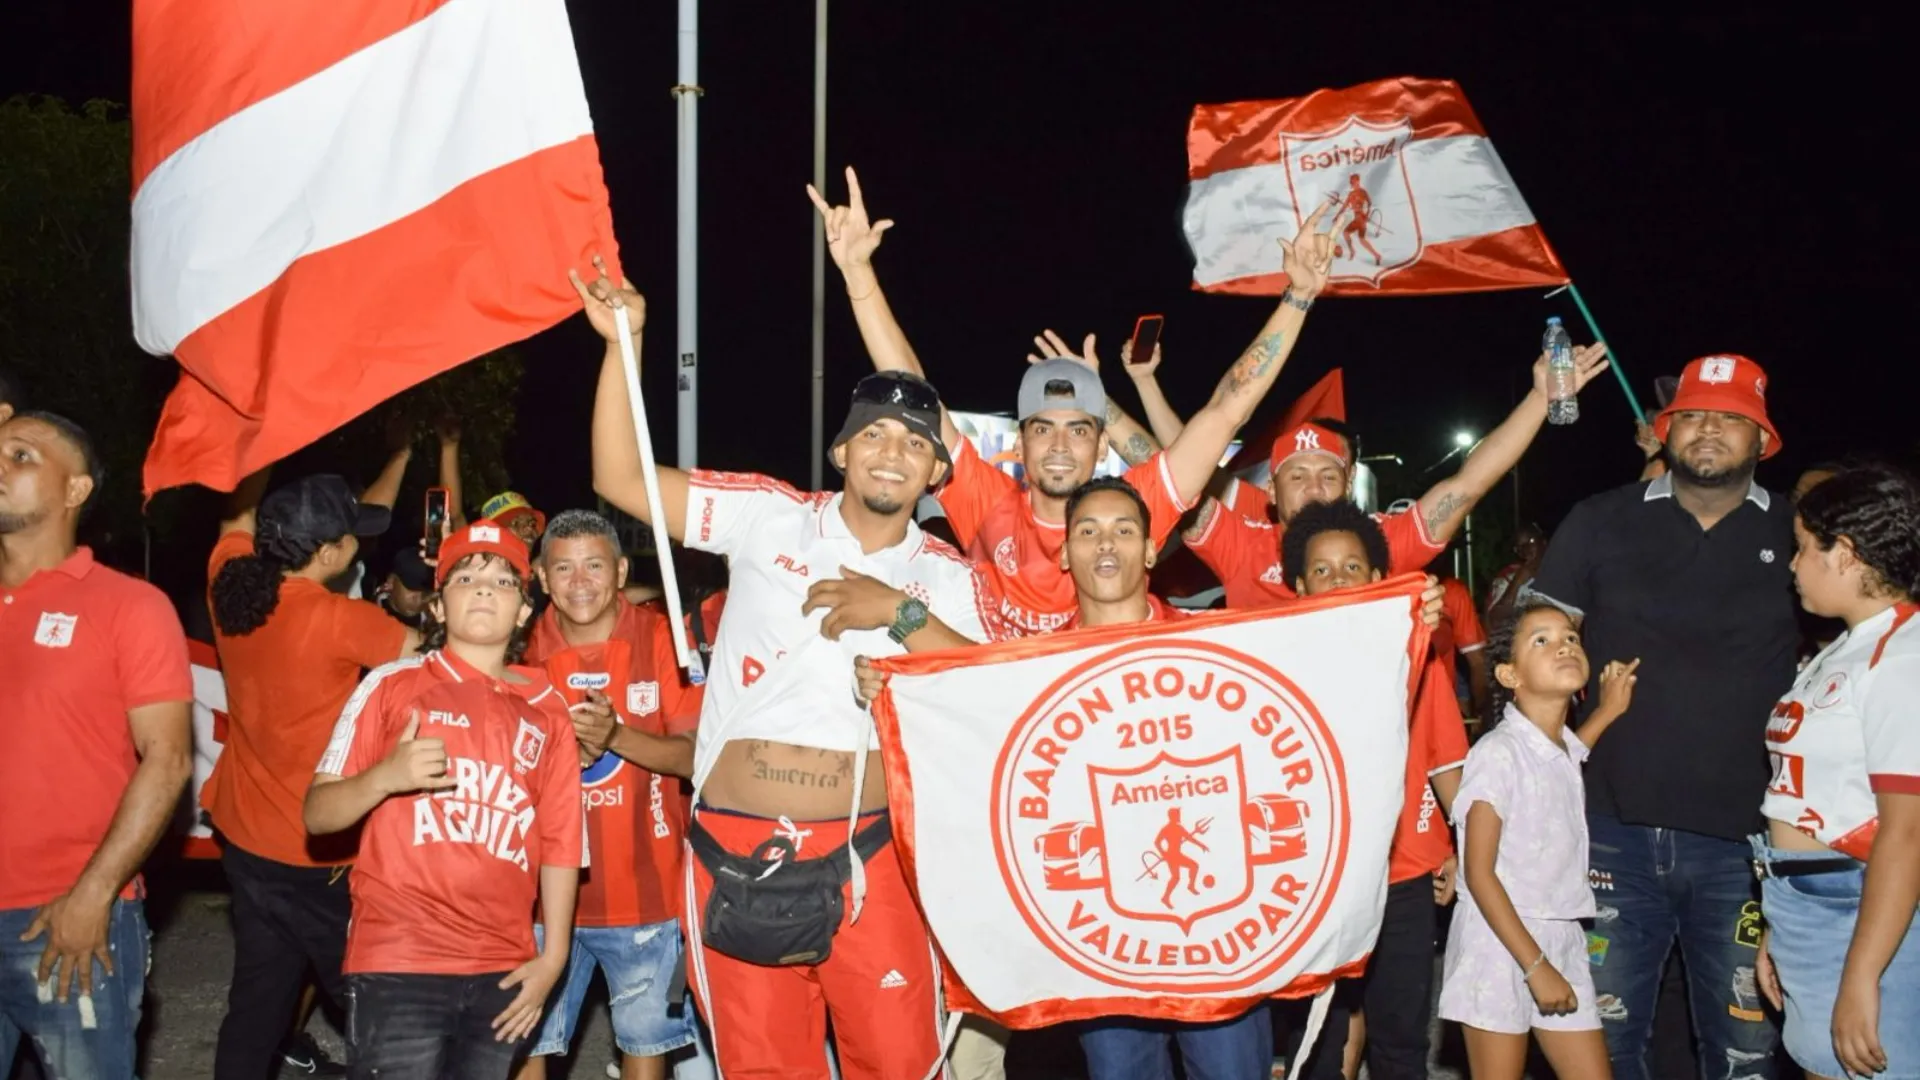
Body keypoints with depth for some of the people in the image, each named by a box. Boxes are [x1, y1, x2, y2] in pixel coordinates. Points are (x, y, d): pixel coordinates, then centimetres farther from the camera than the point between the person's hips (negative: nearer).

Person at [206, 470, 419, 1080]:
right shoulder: (338, 621, -24)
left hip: (245, 837, 7)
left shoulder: (231, 584, -5)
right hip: (318, 855, -7)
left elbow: (240, 518, 15)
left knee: (256, 999, 16)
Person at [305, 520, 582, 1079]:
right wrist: (386, 776, -18)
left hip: (502, 971, 3)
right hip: (399, 963, -3)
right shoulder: (392, 684, 2)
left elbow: (560, 842, 9)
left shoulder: (548, 709, 8)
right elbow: (316, 814, 0)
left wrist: (553, 954, 3)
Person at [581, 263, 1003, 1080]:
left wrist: (899, 612, -14)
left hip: (863, 857, 0)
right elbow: (621, 481, 0)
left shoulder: (946, 576, 5)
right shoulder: (770, 518, 3)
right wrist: (622, 342, -6)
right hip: (735, 851, 0)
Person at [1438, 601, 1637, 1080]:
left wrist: (1607, 712, 23)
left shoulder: (1565, 748, 7)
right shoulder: (1498, 752, -15)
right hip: (1500, 944, -7)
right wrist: (1535, 965, -18)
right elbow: (1479, 874, -16)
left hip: (1562, 944, 7)